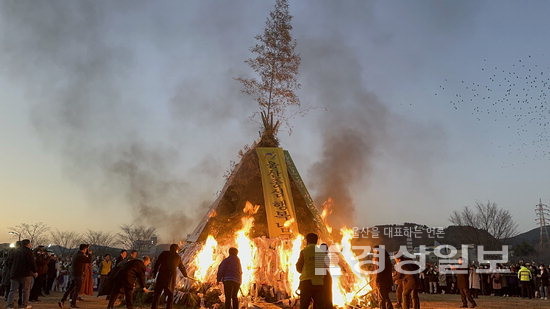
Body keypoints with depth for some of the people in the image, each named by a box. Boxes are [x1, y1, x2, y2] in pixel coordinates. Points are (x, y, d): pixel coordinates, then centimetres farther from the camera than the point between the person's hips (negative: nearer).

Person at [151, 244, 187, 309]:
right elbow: (182, 267, 20)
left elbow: (157, 263, 1)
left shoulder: (164, 254, 7)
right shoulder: (178, 257, 9)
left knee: (157, 293, 7)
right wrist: (185, 274, 36)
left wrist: (154, 272, 5)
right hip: (171, 278, 0)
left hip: (161, 276, 0)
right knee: (170, 294, 13)